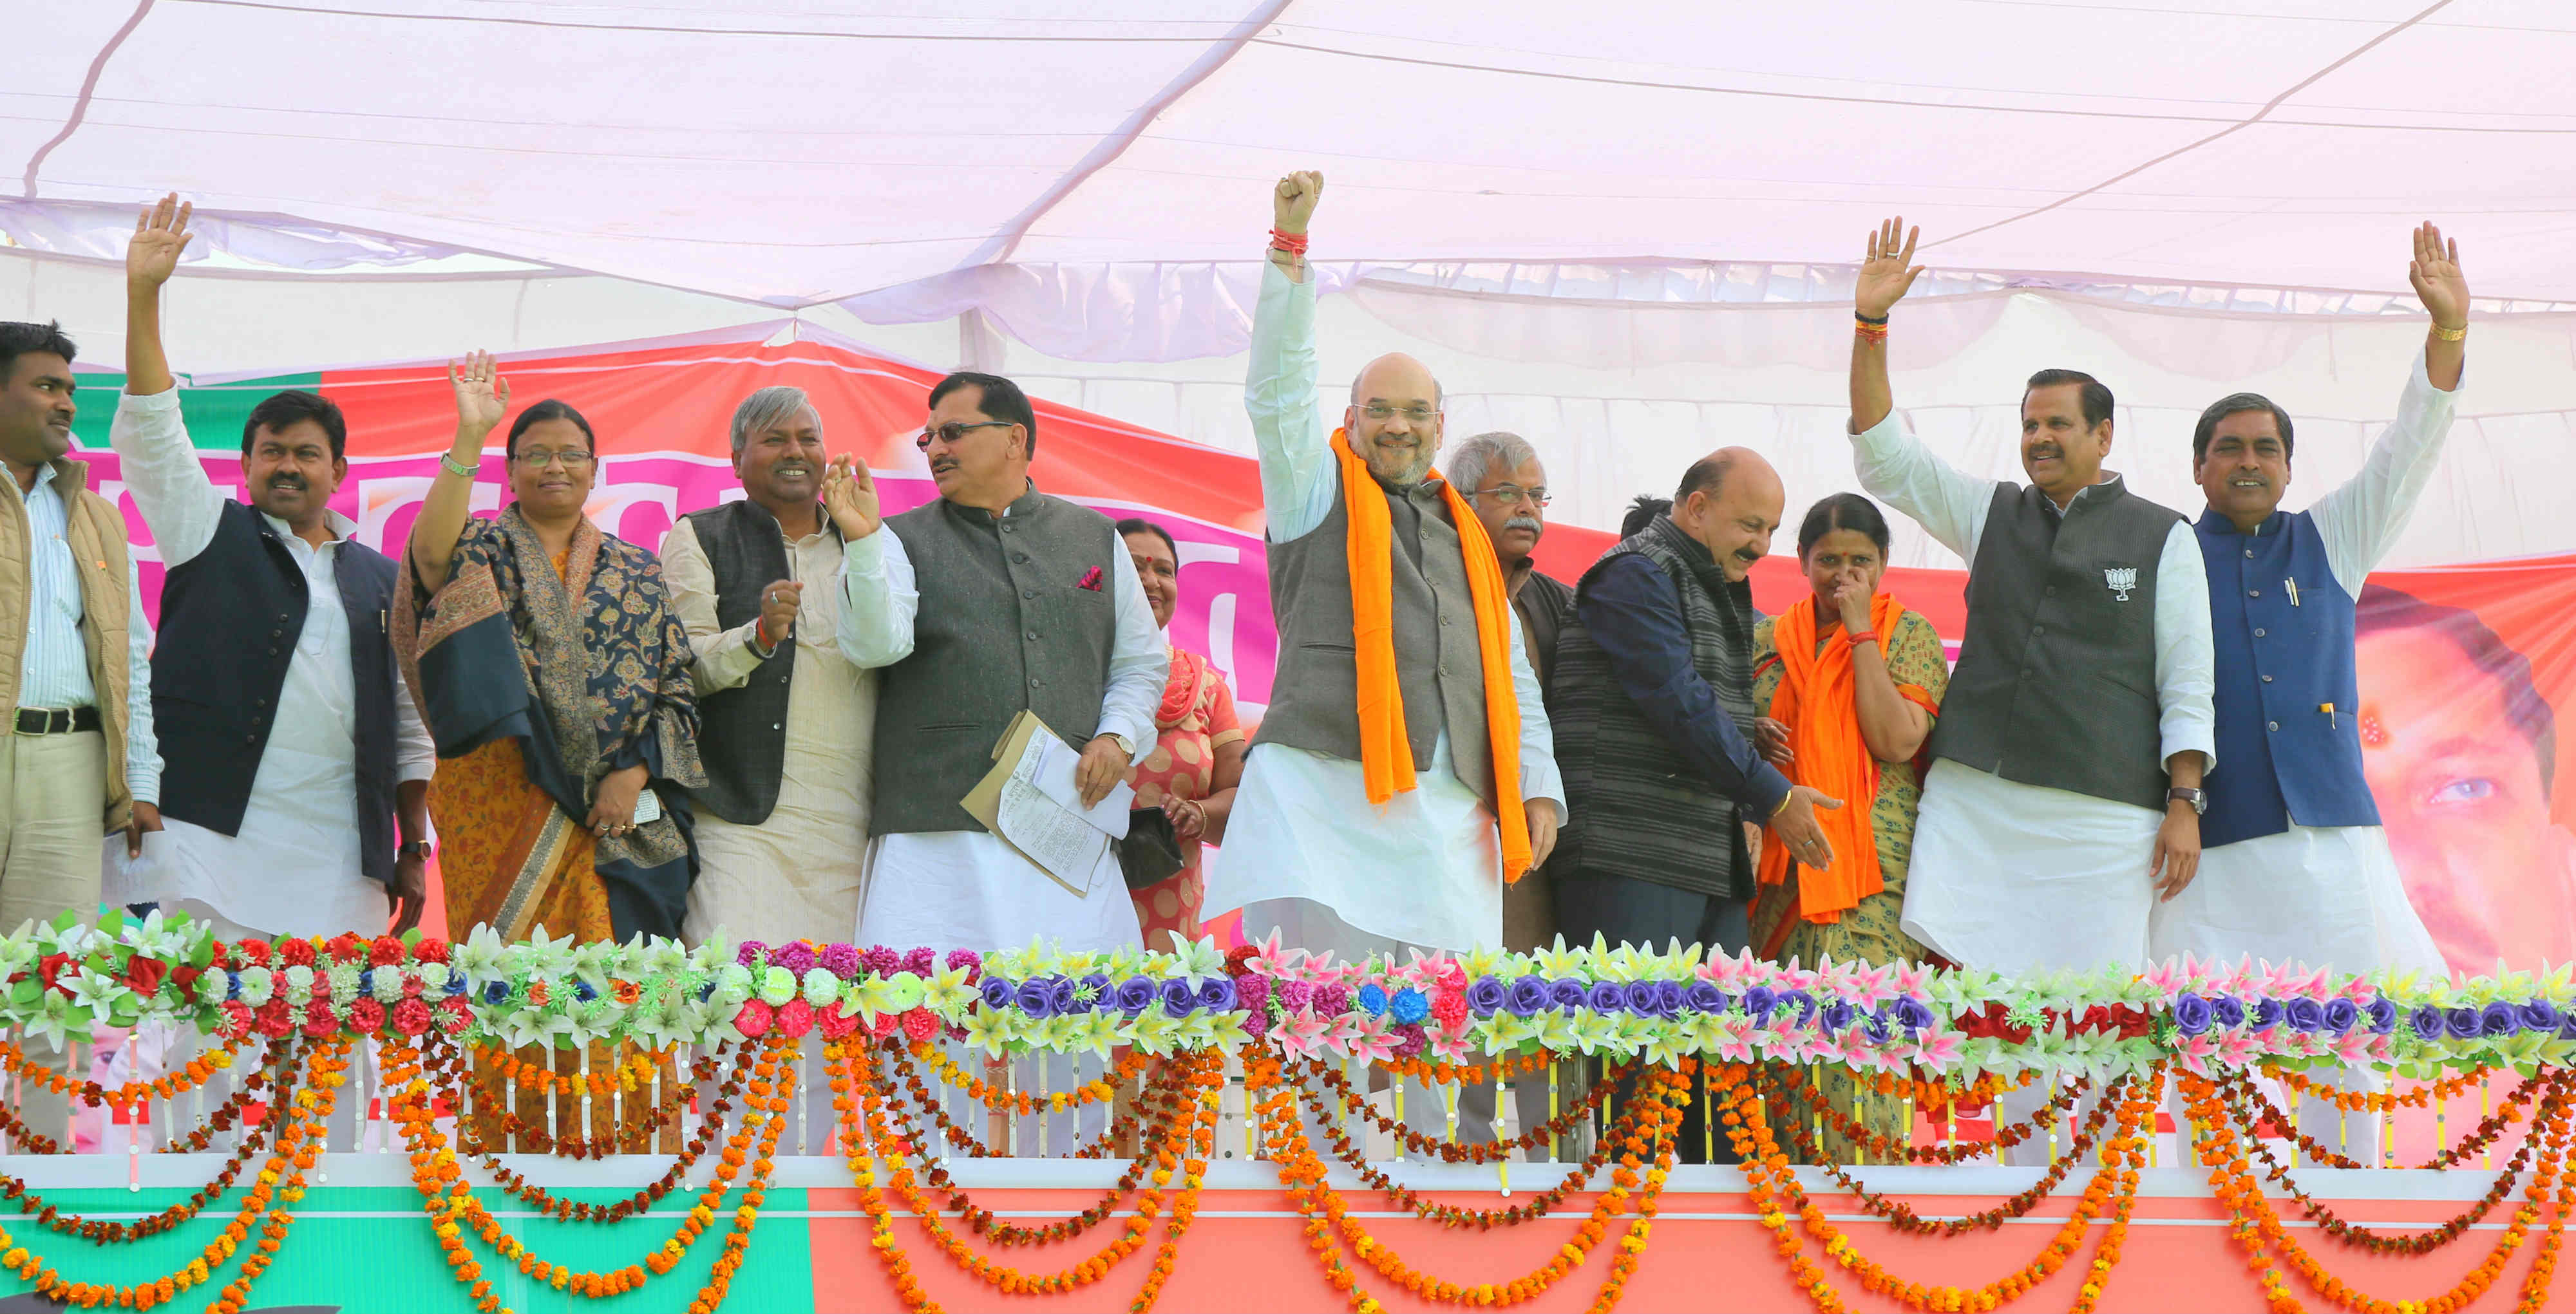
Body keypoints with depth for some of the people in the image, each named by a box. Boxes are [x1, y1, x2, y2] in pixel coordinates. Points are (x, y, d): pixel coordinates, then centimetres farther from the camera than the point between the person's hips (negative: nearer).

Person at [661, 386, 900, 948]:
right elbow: (680, 666, -1)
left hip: (851, 823, 4)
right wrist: (760, 635, -20)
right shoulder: (698, 539, 9)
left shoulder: (862, 543, 22)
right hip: (742, 821, -4)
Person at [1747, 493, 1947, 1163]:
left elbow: (1896, 741, -13)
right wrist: (1752, 739, -1)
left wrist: (1860, 632, -9)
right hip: (1780, 869, 4)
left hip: (1871, 872, -4)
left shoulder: (1908, 635, 3)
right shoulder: (1769, 640, 14)